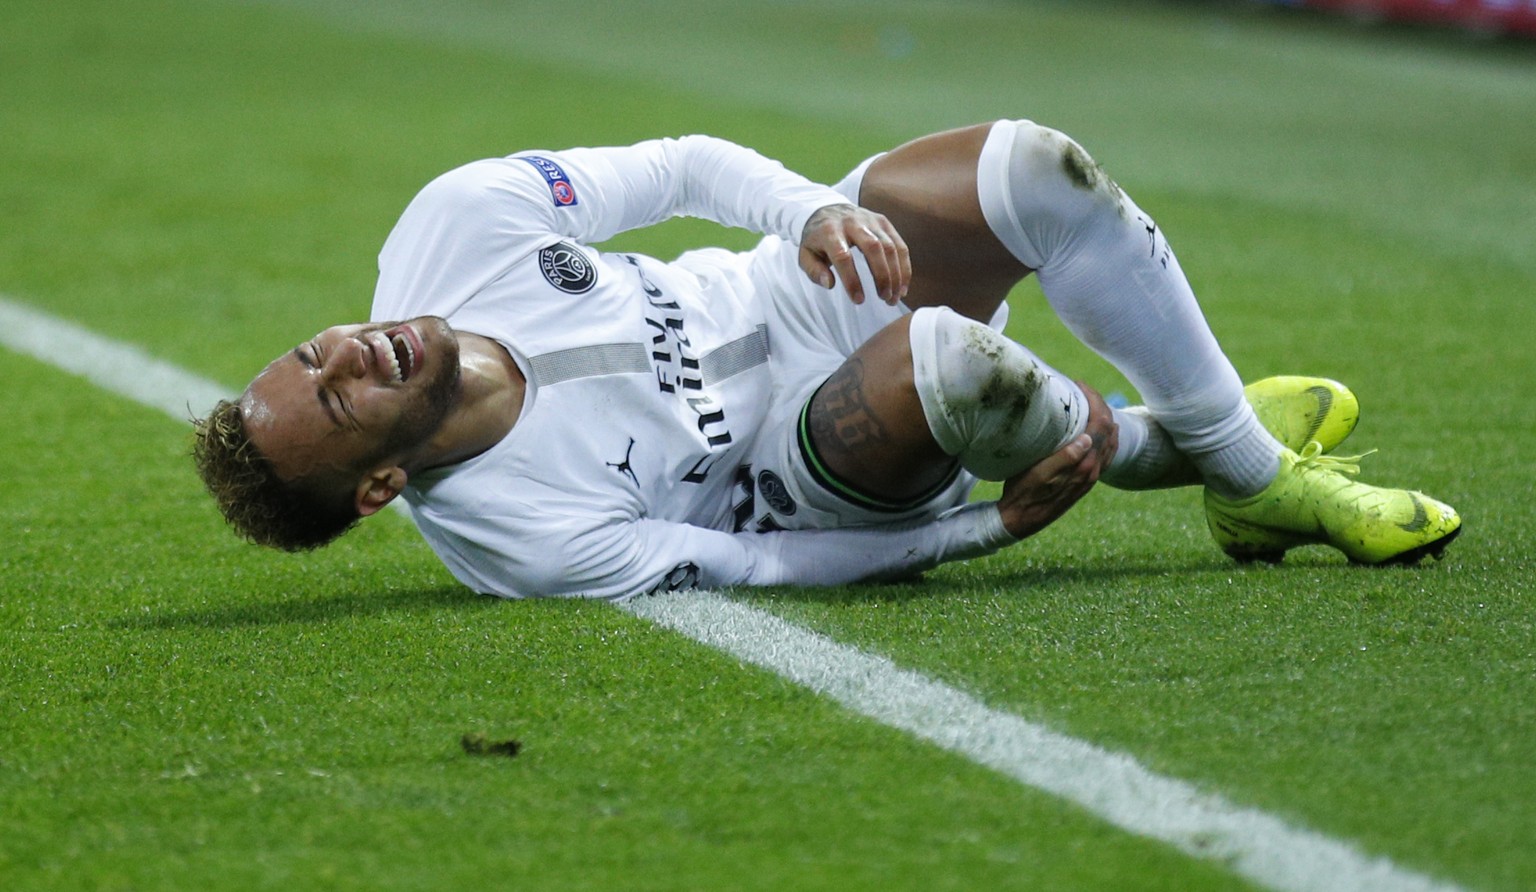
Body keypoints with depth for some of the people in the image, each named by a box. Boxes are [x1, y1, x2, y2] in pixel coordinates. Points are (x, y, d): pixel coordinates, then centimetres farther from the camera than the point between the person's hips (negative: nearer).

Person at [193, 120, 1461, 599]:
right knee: (944, 366, -41)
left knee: (1041, 170, -23)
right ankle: (1216, 467, -7)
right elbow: (751, 562, -19)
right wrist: (998, 524, -20)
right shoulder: (522, 536, -26)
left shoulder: (456, 224, -15)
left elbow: (676, 167, -1)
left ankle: (1240, 432, 7)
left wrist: (810, 213, -19)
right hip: (818, 473, -6)